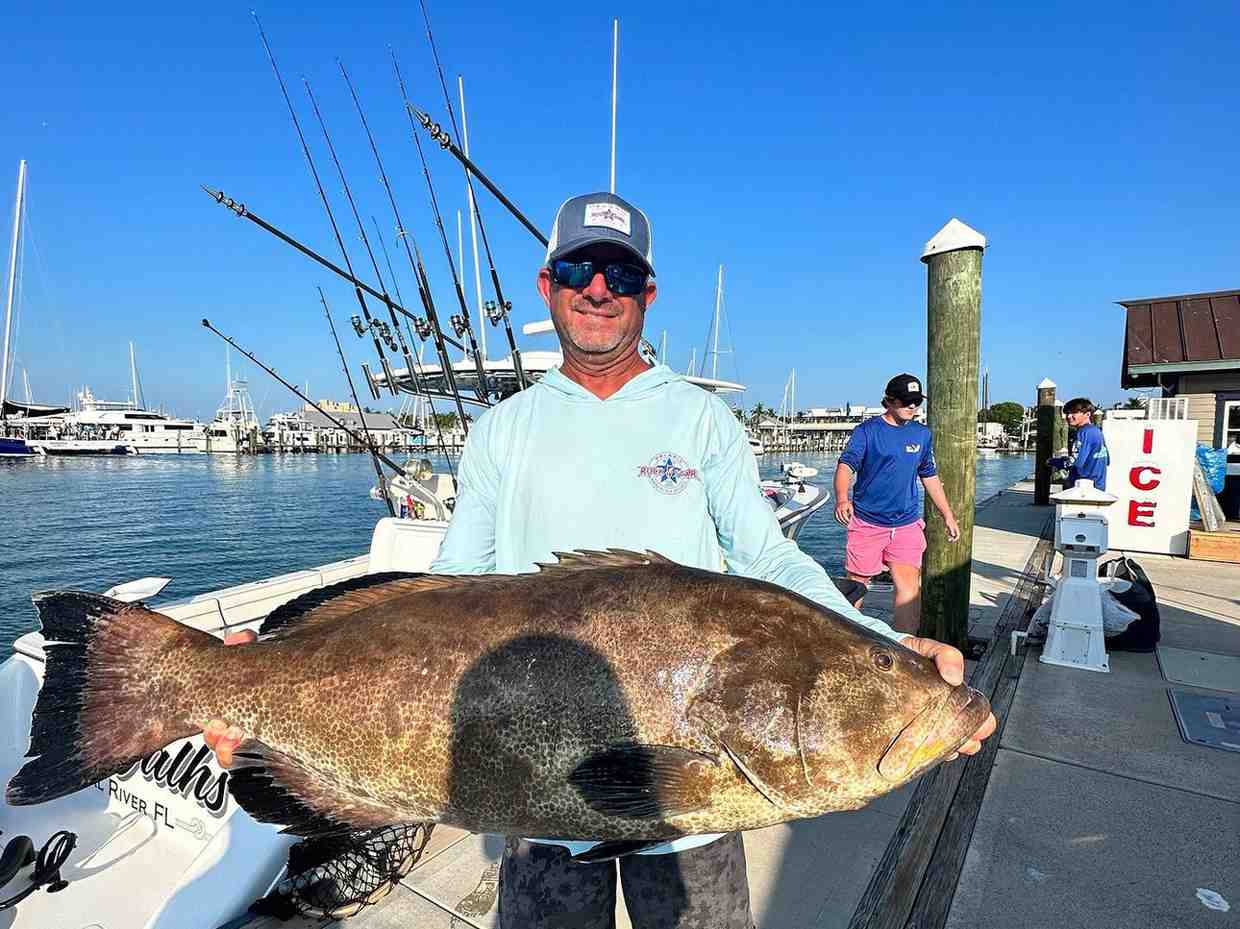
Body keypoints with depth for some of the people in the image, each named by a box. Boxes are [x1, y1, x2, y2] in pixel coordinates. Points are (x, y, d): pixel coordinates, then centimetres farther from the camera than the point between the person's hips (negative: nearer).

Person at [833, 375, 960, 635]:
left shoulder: (922, 434, 10)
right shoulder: (867, 430, -6)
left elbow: (930, 477, 21)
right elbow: (846, 466, -19)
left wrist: (948, 516, 21)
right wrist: (842, 499, -38)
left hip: (907, 524, 4)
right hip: (867, 523, -3)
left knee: (909, 587, -8)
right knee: (857, 585, 7)